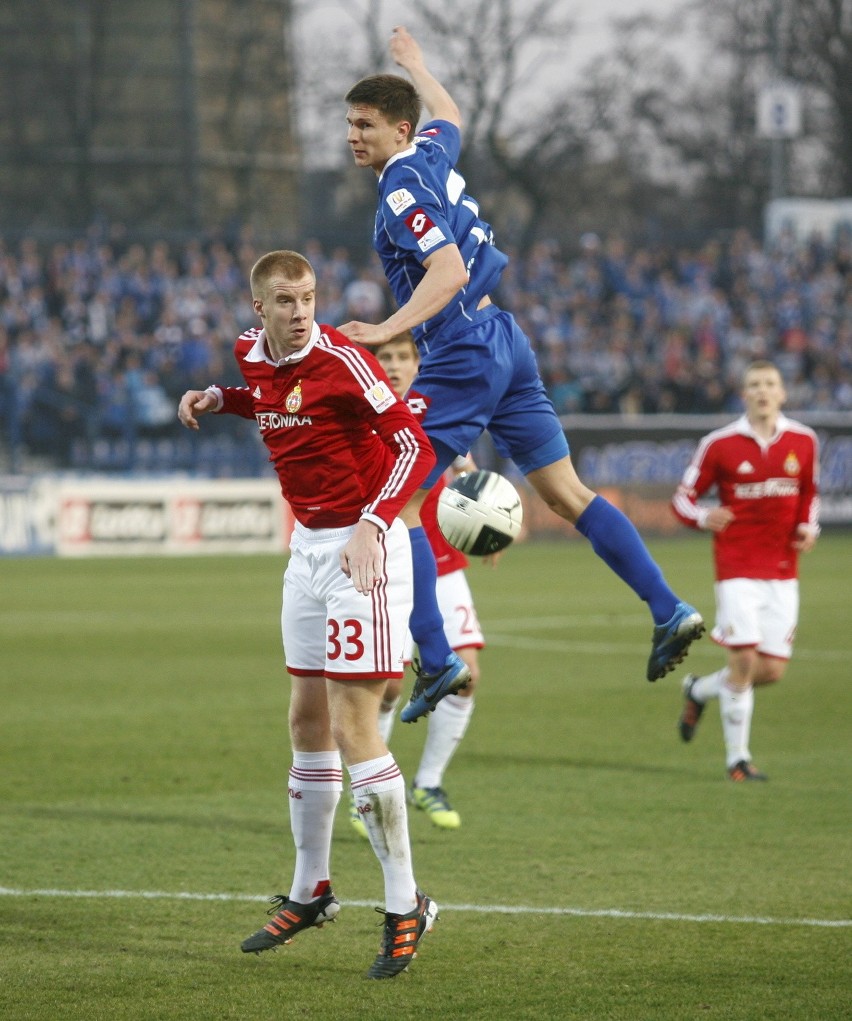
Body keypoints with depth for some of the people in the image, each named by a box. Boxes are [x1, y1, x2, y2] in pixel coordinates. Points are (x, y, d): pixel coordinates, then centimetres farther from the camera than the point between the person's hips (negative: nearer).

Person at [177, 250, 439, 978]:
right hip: (308, 548, 8)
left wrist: (371, 527, -28)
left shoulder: (340, 359, -18)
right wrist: (216, 398, 9)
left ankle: (405, 904, -5)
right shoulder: (252, 355, 5)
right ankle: (310, 892, 27)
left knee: (353, 727, -12)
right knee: (307, 720, 14)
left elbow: (415, 445, -19)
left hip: (362, 547, -8)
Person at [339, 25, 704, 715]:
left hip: (463, 359, -9)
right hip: (505, 343, 9)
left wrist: (388, 330, -35)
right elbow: (450, 116, 37)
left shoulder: (403, 188, -15)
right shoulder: (433, 152, 11)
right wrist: (414, 65, 53)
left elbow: (448, 272, -27)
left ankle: (436, 662, -11)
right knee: (567, 493, 10)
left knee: (395, 503, -6)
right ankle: (670, 611, 5)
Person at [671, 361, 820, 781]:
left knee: (772, 670, 2)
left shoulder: (803, 441, 5)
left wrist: (809, 527, 1)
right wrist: (703, 518, -21)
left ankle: (699, 690, 30)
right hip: (737, 568, -4)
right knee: (743, 660, -12)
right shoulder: (720, 444, -5)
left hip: (783, 571, 4)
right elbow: (683, 497, 1)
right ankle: (737, 758, 3)